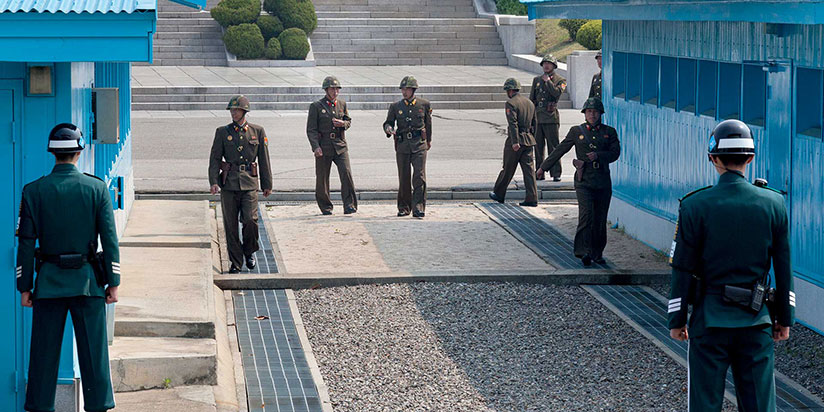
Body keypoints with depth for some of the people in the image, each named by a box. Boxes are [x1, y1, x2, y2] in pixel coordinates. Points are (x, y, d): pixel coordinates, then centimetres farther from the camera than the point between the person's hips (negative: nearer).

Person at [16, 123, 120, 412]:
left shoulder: (34, 191, -3)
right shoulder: (97, 188, -4)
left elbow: (26, 242, -2)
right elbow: (110, 239, -4)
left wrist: (25, 287, 4)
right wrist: (113, 282, 2)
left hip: (49, 281, 0)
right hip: (88, 280, 0)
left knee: (44, 352, 7)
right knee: (94, 350, 6)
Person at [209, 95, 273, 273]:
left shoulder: (257, 131, 6)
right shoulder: (222, 132, 5)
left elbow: (264, 159, 9)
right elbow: (215, 158, 3)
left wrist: (267, 184, 8)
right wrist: (214, 182, -9)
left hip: (249, 182, -1)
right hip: (229, 183, 1)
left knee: (250, 220, -13)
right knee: (230, 224, 1)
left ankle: (249, 252, 13)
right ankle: (235, 262, 11)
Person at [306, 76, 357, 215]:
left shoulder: (342, 104, 9)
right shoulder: (316, 106, -3)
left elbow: (348, 121, 21)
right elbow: (311, 129, -5)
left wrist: (343, 124, -4)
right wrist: (315, 146, -16)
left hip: (340, 145, 2)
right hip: (323, 146, -2)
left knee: (346, 173, -14)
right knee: (322, 178, 4)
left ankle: (349, 205, -11)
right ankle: (325, 207, 19)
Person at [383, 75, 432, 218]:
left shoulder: (424, 104, 4)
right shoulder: (395, 106, 5)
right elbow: (388, 122, 10)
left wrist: (428, 140, 27)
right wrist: (388, 129, -14)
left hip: (419, 144, -1)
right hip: (402, 145, 1)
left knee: (419, 176, -12)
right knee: (404, 178, 5)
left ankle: (418, 208, -13)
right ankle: (404, 208, 17)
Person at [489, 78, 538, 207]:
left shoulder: (511, 103, -11)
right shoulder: (530, 103, 14)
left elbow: (513, 123, -20)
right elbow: (533, 124, 19)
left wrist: (515, 142, -25)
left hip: (516, 141, -6)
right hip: (528, 140, 6)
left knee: (508, 169, 6)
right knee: (529, 169, 3)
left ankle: (499, 194, 21)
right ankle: (532, 199, -3)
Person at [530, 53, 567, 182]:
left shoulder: (560, 80, 3)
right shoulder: (537, 80, 17)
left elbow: (557, 92, -16)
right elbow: (532, 99, 18)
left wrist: (548, 81, -9)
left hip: (551, 118, -5)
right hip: (537, 117, 5)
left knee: (553, 146, -6)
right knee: (538, 146, 7)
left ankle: (556, 174, -3)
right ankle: (539, 173, 14)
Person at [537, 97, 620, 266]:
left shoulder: (609, 132, 11)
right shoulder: (576, 131, 8)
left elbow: (615, 152, -1)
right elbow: (560, 150, 12)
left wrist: (598, 155, -17)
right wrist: (544, 167, 15)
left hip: (603, 182, 2)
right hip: (584, 181, -2)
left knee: (600, 219, 5)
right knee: (586, 214, -18)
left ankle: (597, 254, 17)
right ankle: (584, 251, -22)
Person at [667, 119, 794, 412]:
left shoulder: (695, 206, -9)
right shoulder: (774, 204, -3)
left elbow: (683, 269, -6)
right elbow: (783, 267, 3)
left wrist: (677, 319, 4)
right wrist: (784, 318, 12)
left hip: (710, 320, -2)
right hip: (756, 321, 2)